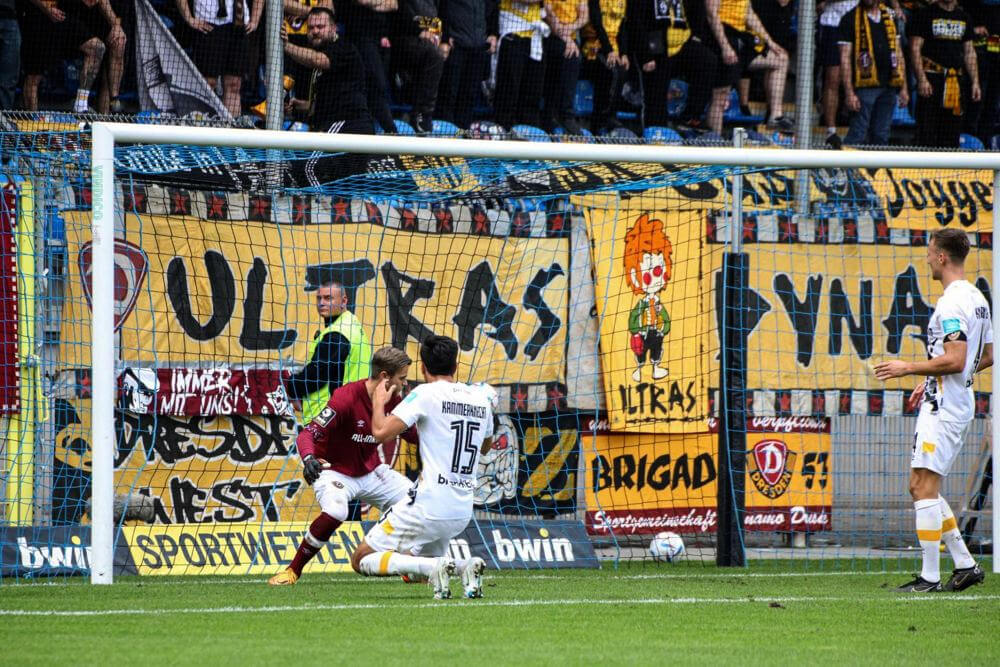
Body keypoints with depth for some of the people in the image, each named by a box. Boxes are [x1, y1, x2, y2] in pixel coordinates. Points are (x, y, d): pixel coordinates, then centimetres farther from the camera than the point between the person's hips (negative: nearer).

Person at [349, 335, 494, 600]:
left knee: (362, 560, 2)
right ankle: (466, 566, -5)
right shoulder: (480, 399, 10)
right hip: (463, 512, 7)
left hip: (428, 506, -7)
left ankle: (434, 568, -20)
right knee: (414, 567, 26)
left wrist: (379, 402, 5)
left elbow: (381, 431, -15)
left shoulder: (426, 394, -9)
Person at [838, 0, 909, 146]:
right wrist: (849, 93, -12)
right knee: (858, 135, -9)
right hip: (866, 86, -5)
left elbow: (898, 53, 18)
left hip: (889, 85, 5)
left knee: (881, 137, 7)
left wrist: (904, 87, 12)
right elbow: (845, 58, -4)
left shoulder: (890, 16, 14)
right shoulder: (851, 19, -1)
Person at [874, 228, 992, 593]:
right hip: (957, 402, 10)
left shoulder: (952, 303, -17)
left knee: (925, 486, -9)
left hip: (943, 408, -10)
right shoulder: (976, 298, 14)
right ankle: (965, 564, 13)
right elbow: (986, 357, 21)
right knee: (921, 487, 14)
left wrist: (908, 368, -13)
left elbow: (955, 360, -25)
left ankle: (930, 577, -10)